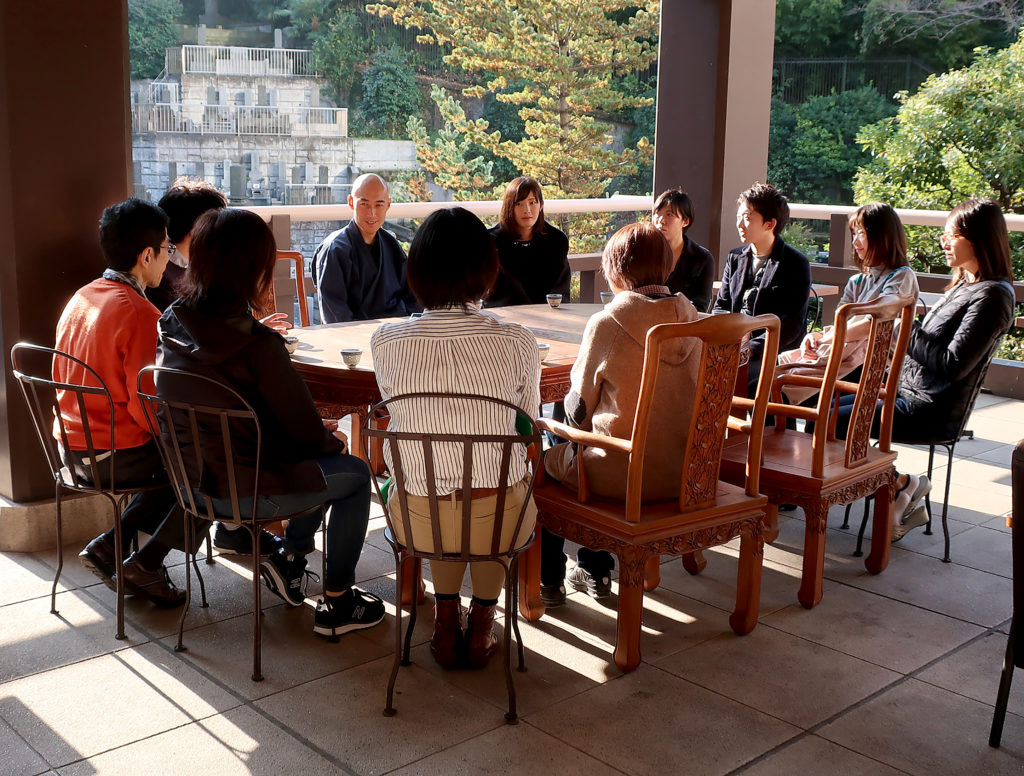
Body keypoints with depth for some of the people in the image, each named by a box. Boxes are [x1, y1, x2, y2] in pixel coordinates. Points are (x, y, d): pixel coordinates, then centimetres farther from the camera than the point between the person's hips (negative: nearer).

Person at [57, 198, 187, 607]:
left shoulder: (81, 298, 6)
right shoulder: (139, 312, -20)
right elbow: (147, 407, -22)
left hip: (71, 450, 8)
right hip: (119, 455, -8)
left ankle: (110, 544, 15)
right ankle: (146, 564, 5)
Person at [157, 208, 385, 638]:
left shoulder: (172, 326, -3)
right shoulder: (257, 345, -26)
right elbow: (306, 431, -17)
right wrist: (331, 437, 7)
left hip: (194, 477, 8)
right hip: (244, 491, -8)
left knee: (328, 458, 25)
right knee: (355, 473, 15)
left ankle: (290, 555, 28)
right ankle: (336, 603, 19)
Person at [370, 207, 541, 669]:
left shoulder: (386, 342, -12)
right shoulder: (517, 343, -14)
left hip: (417, 520, 1)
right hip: (498, 521, -1)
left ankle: (447, 624, 39)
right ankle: (480, 628, 38)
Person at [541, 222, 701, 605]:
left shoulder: (606, 323, -17)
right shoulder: (693, 321, -1)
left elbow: (578, 410, -8)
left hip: (622, 474, -6)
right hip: (682, 473, 6)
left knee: (545, 460, 23)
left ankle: (548, 580, 32)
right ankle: (595, 572, 39)